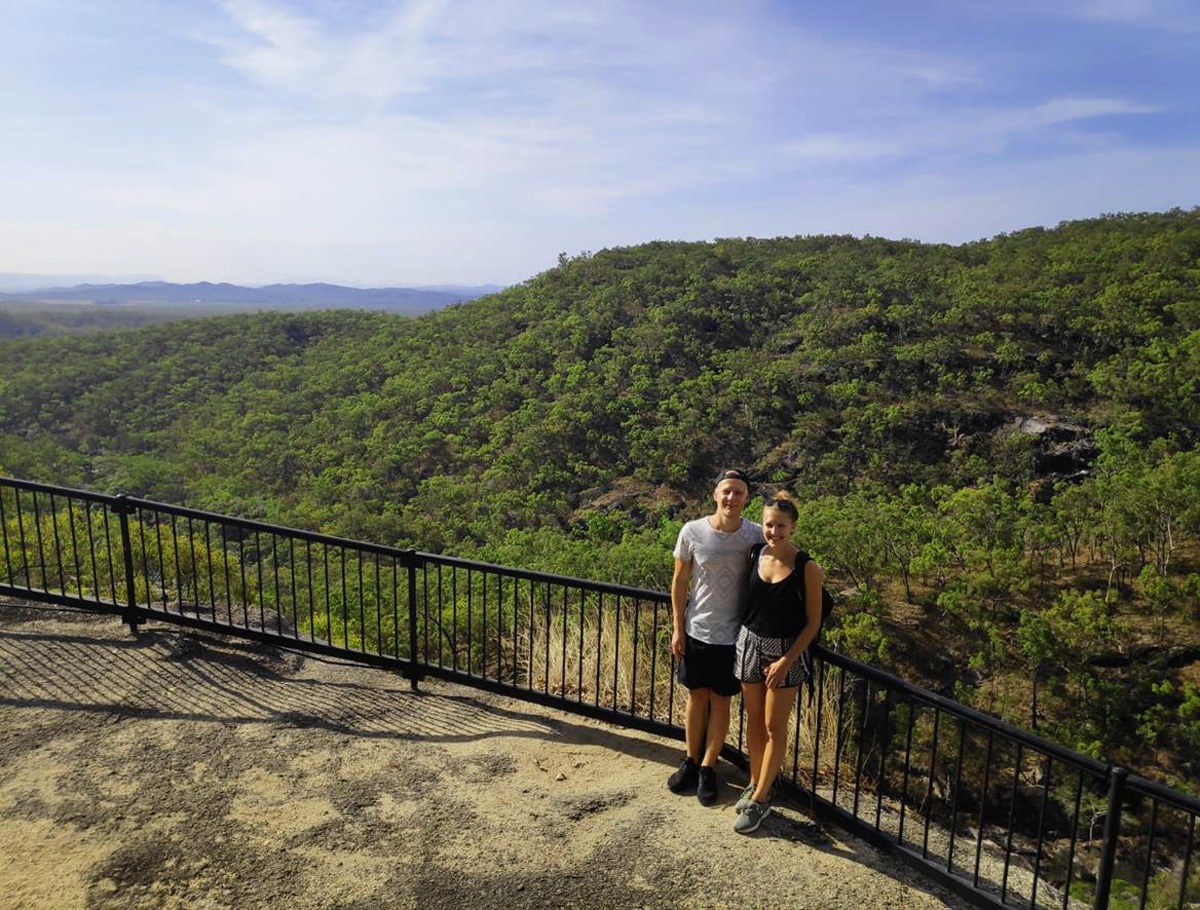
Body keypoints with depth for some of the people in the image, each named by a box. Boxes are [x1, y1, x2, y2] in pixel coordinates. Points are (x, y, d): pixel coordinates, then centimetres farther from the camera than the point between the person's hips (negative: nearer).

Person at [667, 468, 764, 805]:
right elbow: (680, 581, -1)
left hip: (733, 635, -1)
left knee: (720, 701, 12)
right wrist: (677, 628, -1)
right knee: (697, 697, 16)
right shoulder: (692, 531, -11)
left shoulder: (756, 536, -12)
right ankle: (691, 761, 34)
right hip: (696, 631, 1)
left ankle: (707, 769, 28)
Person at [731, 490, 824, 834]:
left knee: (774, 727, 5)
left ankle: (760, 800, 17)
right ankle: (755, 784, 32)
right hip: (750, 644, 4)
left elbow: (812, 623, -9)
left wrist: (786, 661, -15)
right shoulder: (755, 556, -3)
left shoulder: (806, 568, -14)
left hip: (786, 651, -4)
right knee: (753, 721, 15)